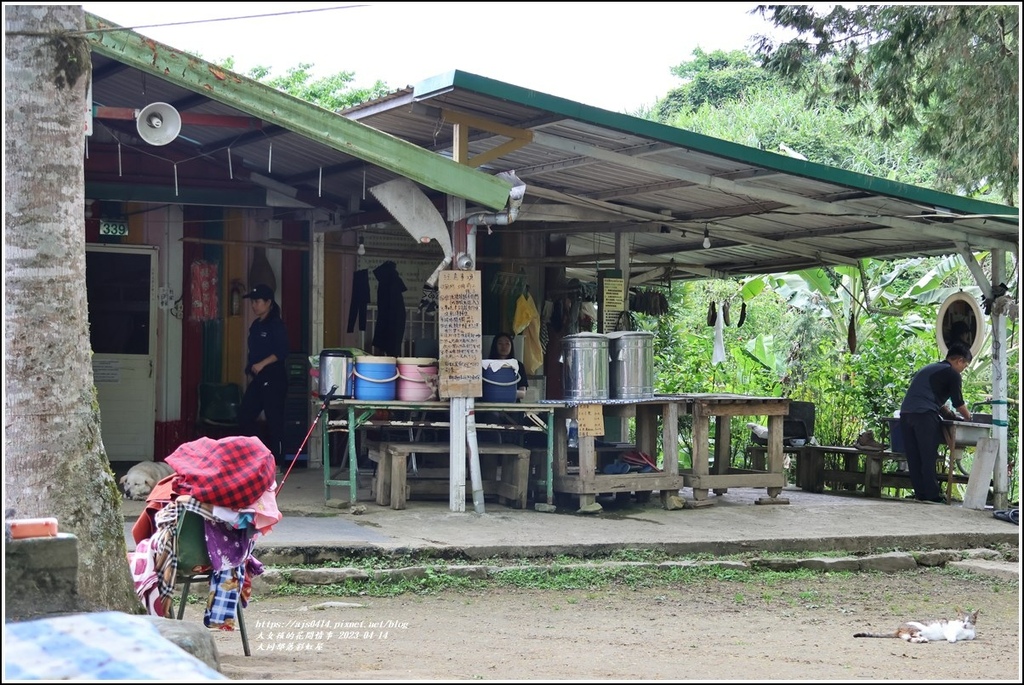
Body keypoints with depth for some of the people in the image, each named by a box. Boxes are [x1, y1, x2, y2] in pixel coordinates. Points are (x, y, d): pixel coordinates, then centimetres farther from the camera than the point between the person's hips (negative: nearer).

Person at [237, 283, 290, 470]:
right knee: (244, 416, 5)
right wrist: (250, 368, 12)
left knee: (274, 420, -6)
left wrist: (262, 364, -21)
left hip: (274, 379, -9)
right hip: (257, 379, 9)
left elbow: (282, 352, -17)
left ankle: (277, 462, 0)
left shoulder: (276, 325, -9)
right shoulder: (256, 325, 15)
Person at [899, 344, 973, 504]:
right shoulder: (952, 374, 3)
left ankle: (920, 493, 10)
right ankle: (932, 494, -3)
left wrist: (949, 414, 27)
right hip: (924, 415, -8)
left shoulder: (930, 368, 27)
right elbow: (959, 404, 7)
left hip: (906, 413, 8)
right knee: (928, 457, -3)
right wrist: (968, 417, 24)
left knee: (914, 457, 8)